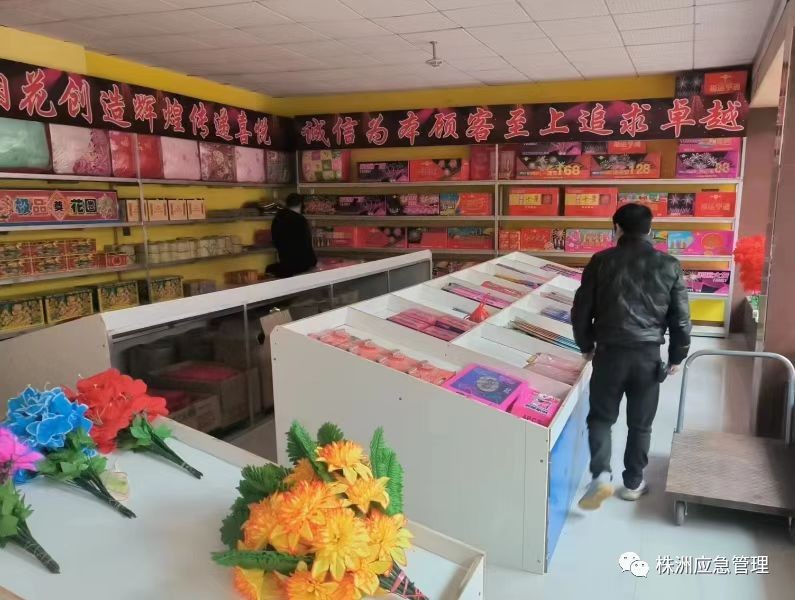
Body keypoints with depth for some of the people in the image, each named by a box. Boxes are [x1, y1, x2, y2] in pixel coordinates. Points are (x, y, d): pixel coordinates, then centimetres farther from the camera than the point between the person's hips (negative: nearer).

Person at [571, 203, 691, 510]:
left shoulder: (601, 261, -3)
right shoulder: (669, 265, -1)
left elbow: (581, 310, 0)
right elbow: (681, 318, 2)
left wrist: (586, 346, 15)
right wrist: (677, 356, 15)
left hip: (609, 352, -1)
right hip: (648, 355, 1)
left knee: (600, 416, 13)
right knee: (640, 423, 16)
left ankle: (601, 475, -4)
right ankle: (633, 483, 27)